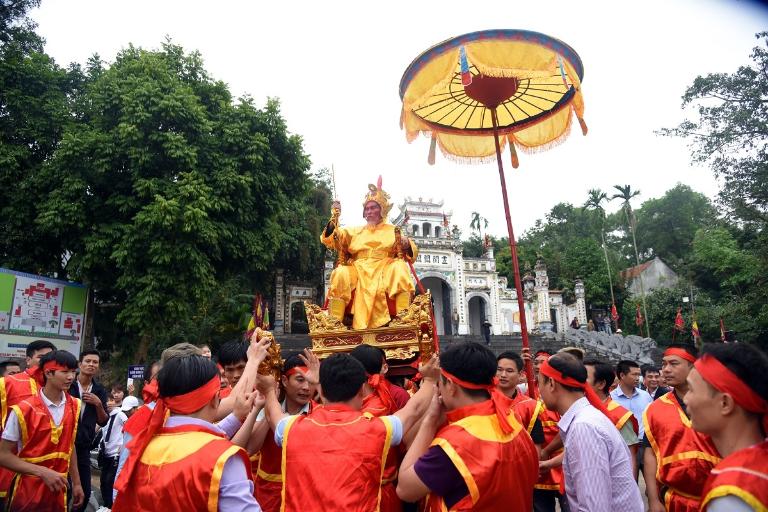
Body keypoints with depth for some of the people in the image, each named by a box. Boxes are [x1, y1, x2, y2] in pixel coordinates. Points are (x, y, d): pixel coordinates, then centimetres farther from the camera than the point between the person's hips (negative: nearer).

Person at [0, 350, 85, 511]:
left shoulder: (74, 406, 0)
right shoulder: (23, 410, -15)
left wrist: (76, 483, 11)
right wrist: (43, 472, -20)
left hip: (58, 490, 4)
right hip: (28, 492, -4)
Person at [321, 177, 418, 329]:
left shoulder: (393, 230, 19)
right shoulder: (356, 231, 24)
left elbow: (412, 253, 9)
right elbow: (334, 239, 9)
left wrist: (407, 245, -14)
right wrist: (334, 218, -6)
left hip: (384, 268, -1)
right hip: (358, 269, 1)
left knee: (399, 267, -33)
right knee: (341, 274, -29)